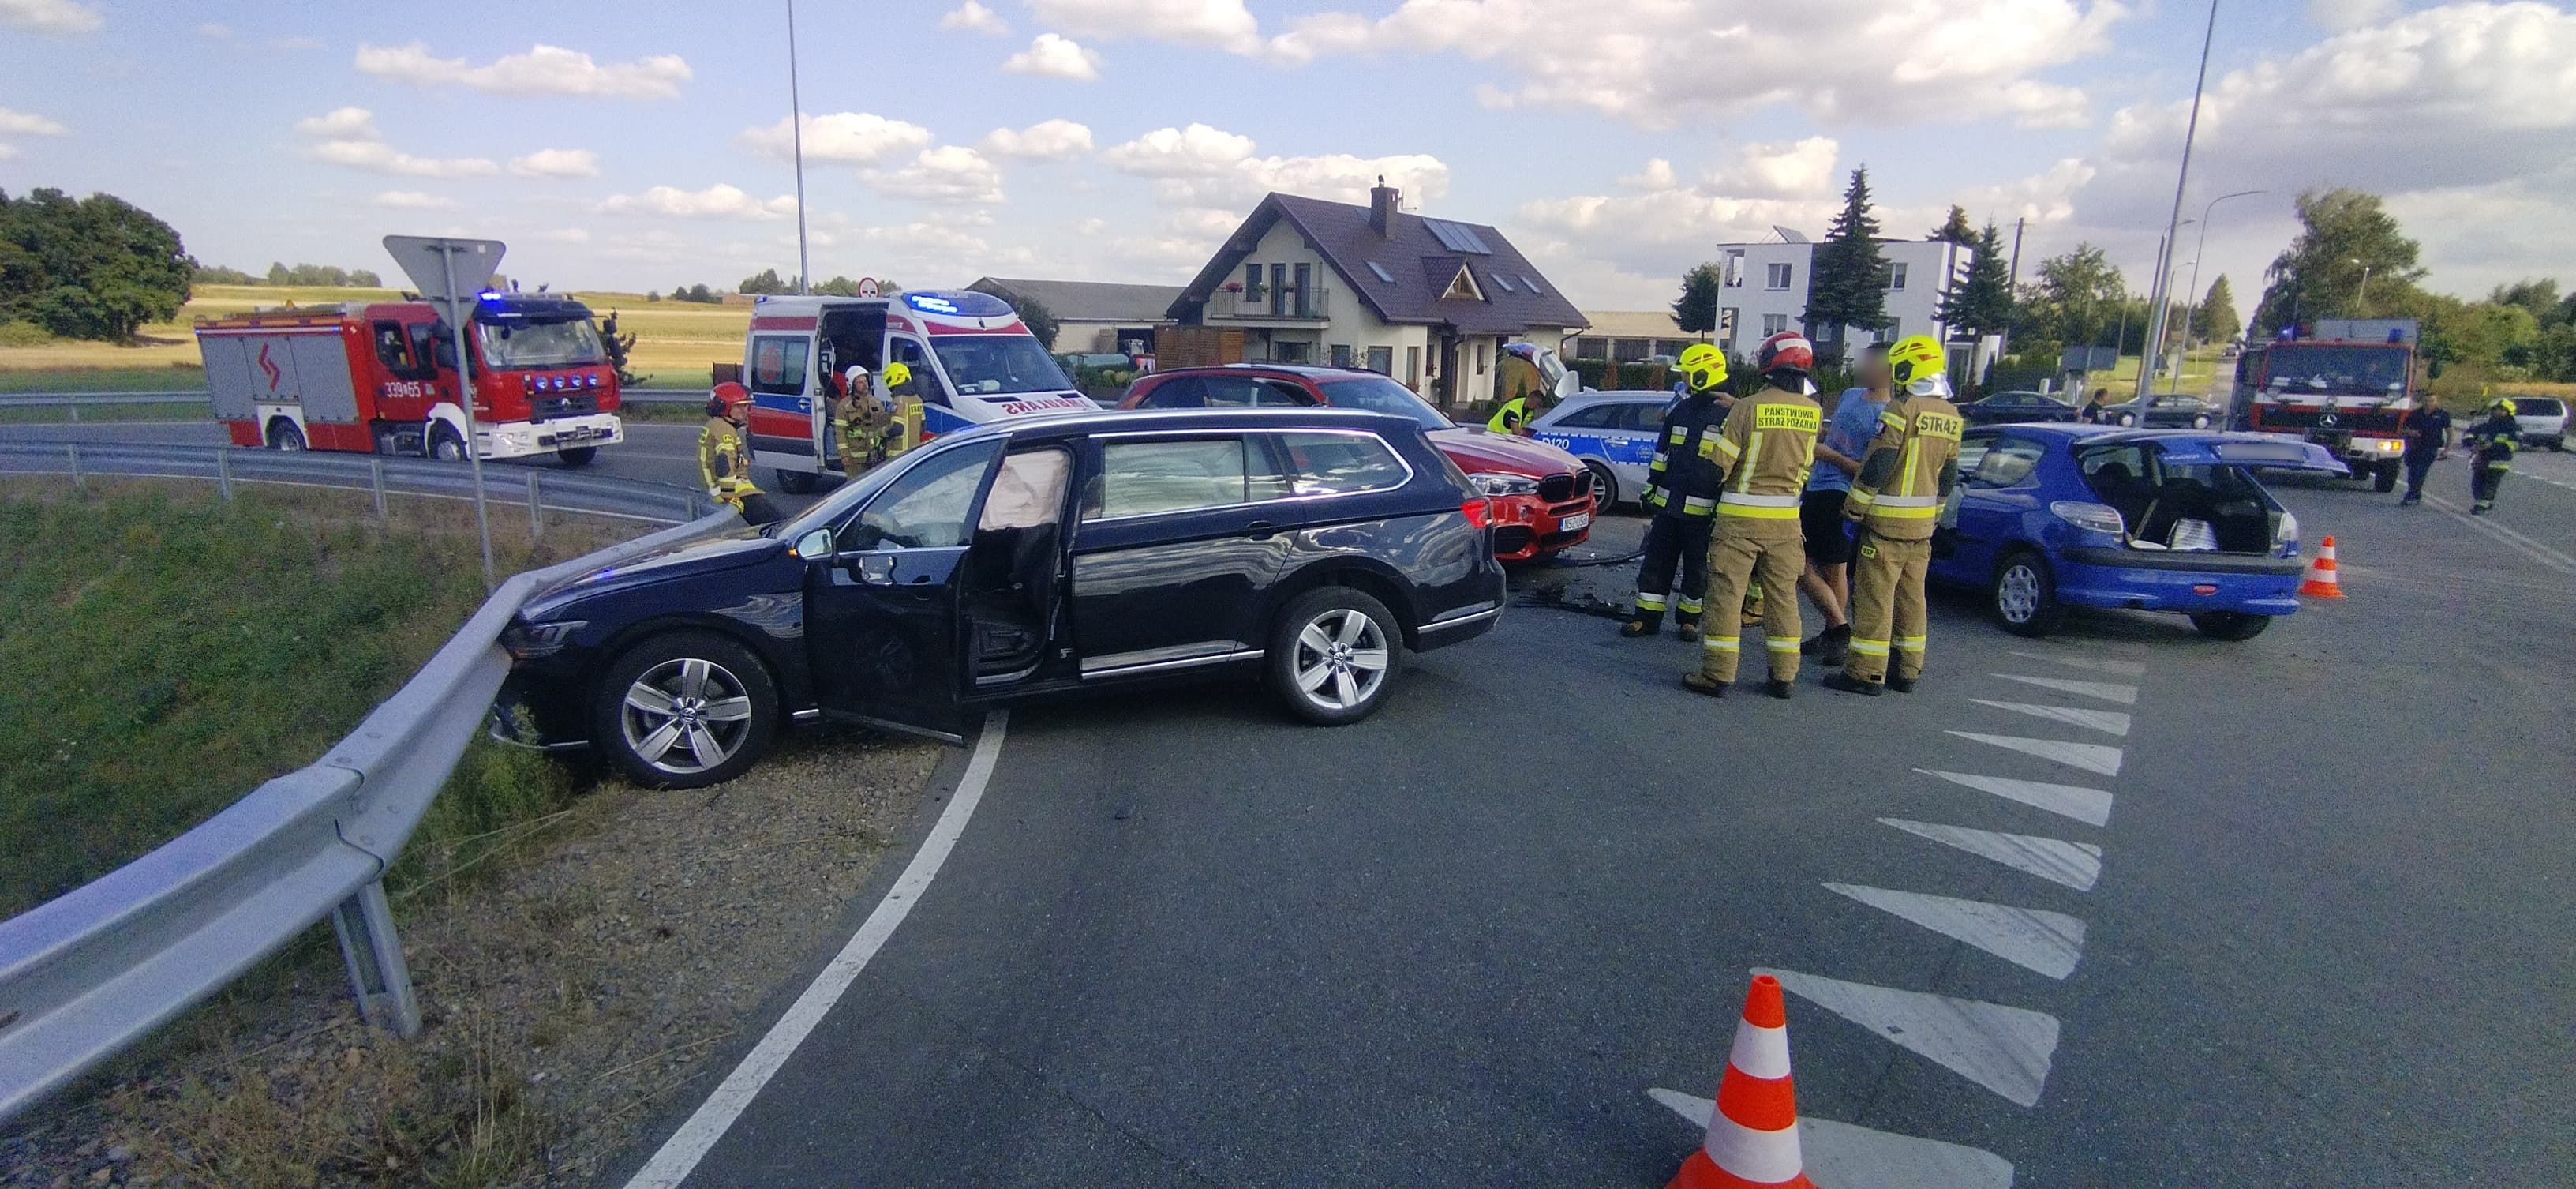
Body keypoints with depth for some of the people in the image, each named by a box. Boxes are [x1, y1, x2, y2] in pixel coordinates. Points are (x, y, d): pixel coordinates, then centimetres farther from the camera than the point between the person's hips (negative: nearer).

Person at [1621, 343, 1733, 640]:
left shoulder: (1730, 416, -7)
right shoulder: (1679, 410, 11)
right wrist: (1650, 493, 14)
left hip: (1703, 511, -5)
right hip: (1668, 504, 5)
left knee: (1697, 569, 8)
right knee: (1656, 563, 6)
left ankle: (1689, 618, 22)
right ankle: (1647, 617, 14)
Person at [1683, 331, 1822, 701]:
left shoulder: (1748, 408, -13)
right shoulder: (1813, 411, 1)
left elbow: (1717, 462, -11)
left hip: (1740, 517, -4)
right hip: (1786, 519, 4)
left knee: (1726, 594, 1)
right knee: (1783, 596, 12)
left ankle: (1717, 674, 3)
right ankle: (1784, 676, 18)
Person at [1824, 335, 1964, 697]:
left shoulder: (1902, 410, -16)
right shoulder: (1952, 417, 9)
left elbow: (1876, 466, -18)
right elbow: (1948, 476, 16)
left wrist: (1854, 508, -7)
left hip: (1888, 521, -8)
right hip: (1923, 524, 8)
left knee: (1875, 596, -3)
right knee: (1911, 597, 14)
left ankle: (1866, 673, -1)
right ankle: (1907, 670, 20)